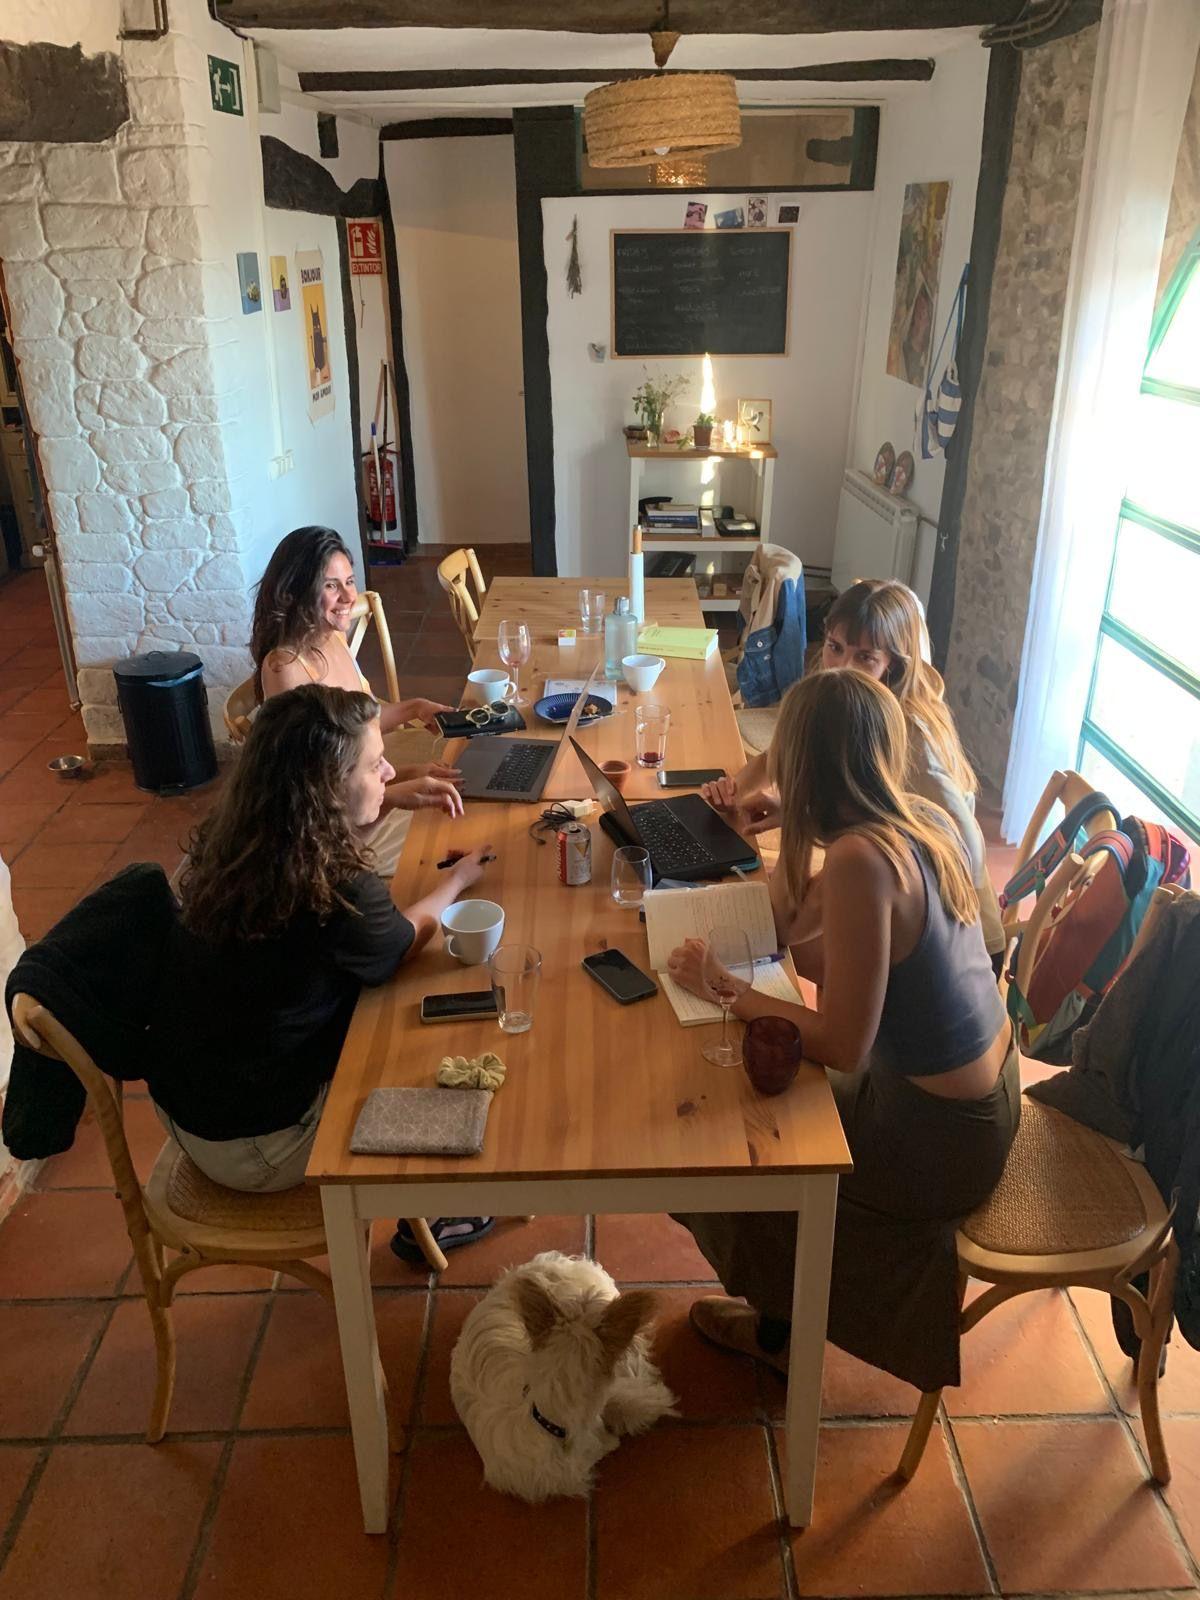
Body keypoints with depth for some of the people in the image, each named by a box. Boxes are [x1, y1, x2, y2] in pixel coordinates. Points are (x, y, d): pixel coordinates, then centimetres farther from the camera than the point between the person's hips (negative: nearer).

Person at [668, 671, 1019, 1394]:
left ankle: (783, 1331, 37)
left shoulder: (860, 858, -30)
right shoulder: (926, 819, -5)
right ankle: (782, 1307, 39)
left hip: (940, 1136, -8)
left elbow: (842, 1045, -26)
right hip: (991, 1092, 8)